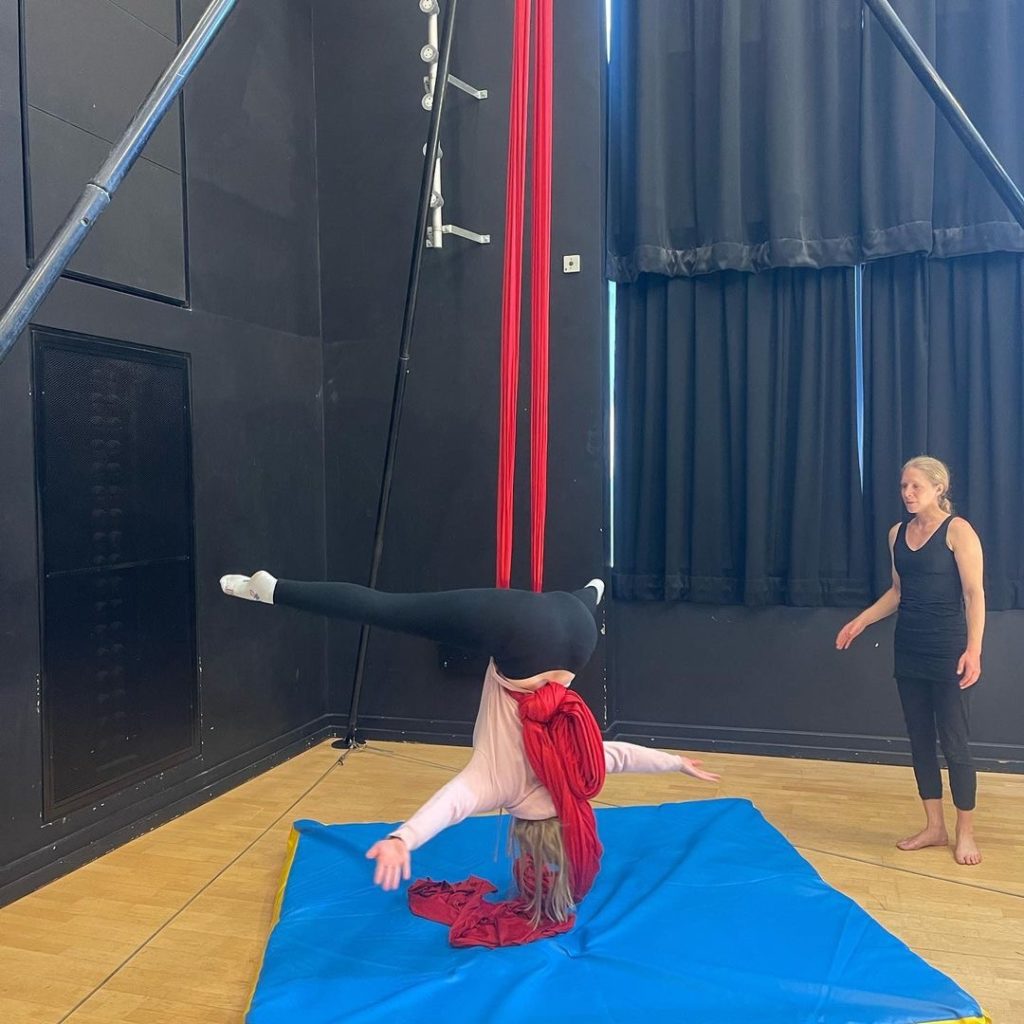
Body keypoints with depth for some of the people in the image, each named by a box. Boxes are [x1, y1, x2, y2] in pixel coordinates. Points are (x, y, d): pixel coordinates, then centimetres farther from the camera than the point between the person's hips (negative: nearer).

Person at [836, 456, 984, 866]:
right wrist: (861, 621, 9)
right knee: (920, 739, 11)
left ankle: (965, 833, 15)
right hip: (909, 649, 6)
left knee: (954, 743, 1)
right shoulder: (898, 533, 9)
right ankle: (934, 827, 22)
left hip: (947, 650, -6)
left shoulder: (958, 531, -9)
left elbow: (974, 594, -12)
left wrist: (973, 649, -20)